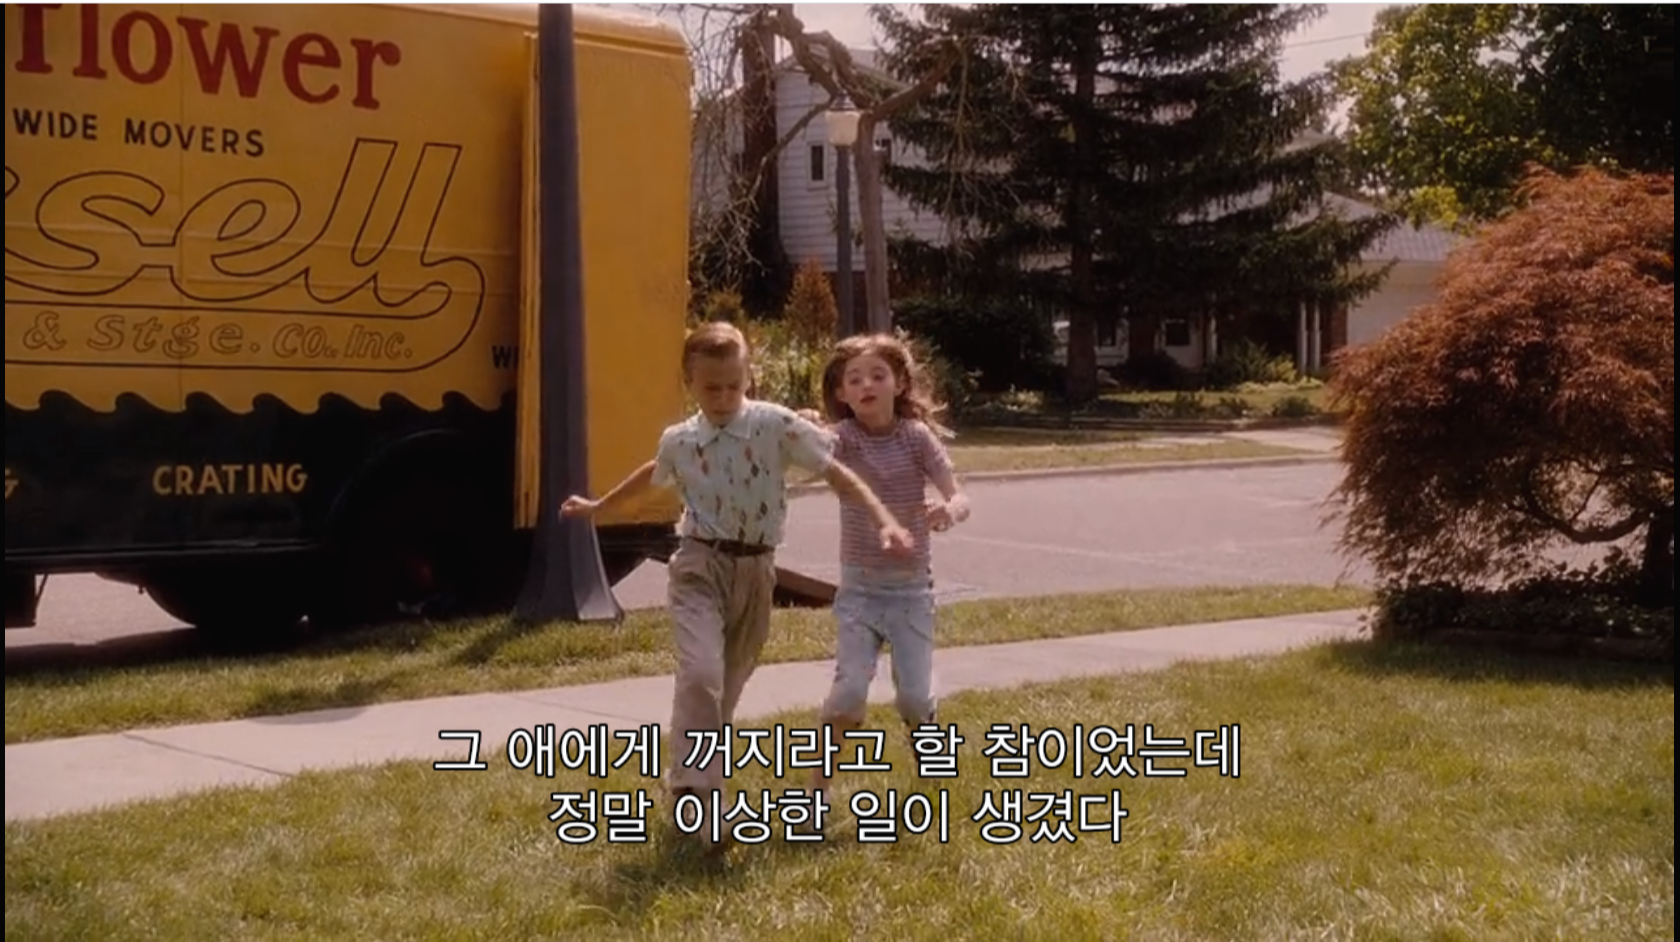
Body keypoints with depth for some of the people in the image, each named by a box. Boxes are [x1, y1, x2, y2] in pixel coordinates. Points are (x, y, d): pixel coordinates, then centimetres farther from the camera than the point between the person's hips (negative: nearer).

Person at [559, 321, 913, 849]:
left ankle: (691, 782, 33)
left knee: (728, 684, 13)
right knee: (700, 673, -23)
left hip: (755, 569, 0)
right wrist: (597, 507, 38)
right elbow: (652, 476, 25)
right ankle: (695, 791, -21)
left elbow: (835, 473, -10)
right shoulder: (678, 442, 2)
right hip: (699, 565, 0)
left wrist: (885, 522, -23)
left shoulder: (776, 426, -8)